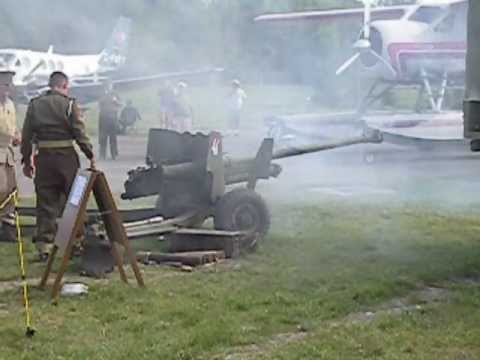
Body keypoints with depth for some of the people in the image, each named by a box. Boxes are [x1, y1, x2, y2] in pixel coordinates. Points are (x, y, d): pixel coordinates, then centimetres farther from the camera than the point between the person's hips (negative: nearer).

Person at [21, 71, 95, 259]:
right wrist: (91, 156, -3)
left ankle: (44, 245, 5)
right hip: (66, 157, -2)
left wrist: (26, 160, 13)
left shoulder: (34, 104, 5)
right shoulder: (69, 104, -5)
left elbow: (26, 135, 7)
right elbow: (80, 133, -9)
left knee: (45, 203, 7)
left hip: (43, 157, 2)